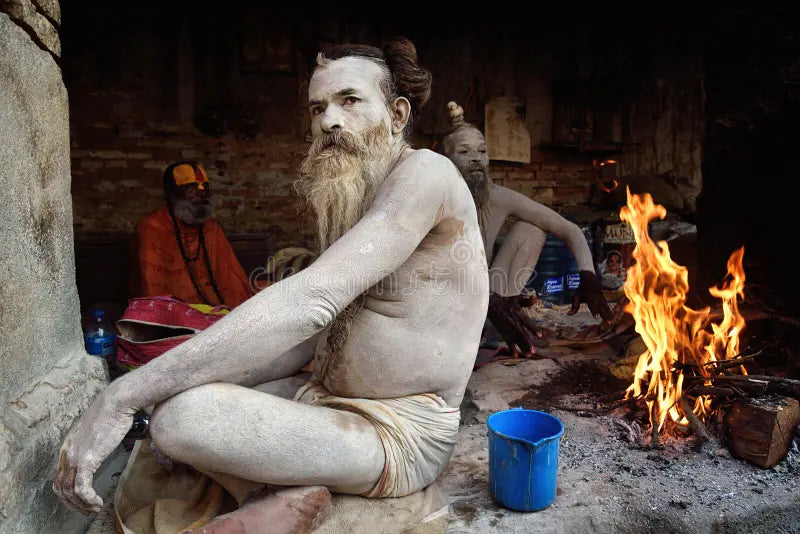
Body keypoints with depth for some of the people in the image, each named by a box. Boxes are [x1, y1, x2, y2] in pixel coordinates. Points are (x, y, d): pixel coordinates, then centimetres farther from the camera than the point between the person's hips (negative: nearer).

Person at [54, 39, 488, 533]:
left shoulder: (425, 173, -17)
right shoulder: (352, 200, 12)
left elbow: (310, 301, -30)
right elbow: (314, 333, 11)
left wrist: (124, 396, -28)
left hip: (399, 434, -9)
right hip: (331, 406, 9)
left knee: (180, 416, -29)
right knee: (172, 397, 6)